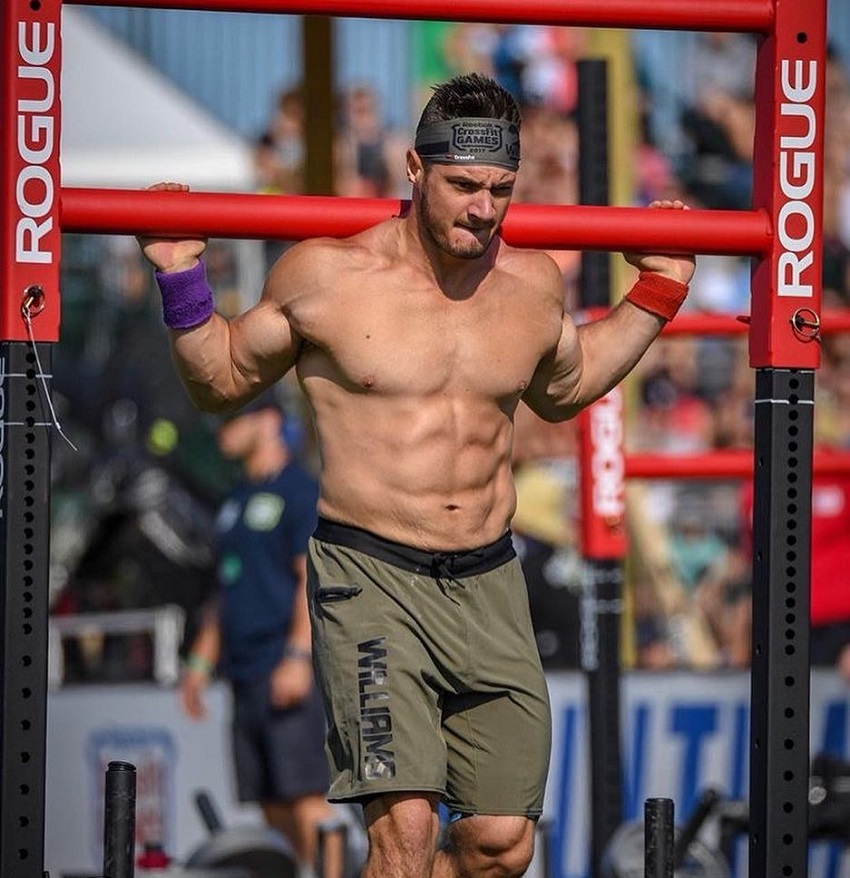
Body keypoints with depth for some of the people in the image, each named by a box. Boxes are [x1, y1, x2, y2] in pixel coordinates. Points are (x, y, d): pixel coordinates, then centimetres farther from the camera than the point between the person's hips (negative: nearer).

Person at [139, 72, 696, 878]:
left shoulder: (533, 286, 6)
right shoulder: (326, 275, -6)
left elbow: (563, 388, 29)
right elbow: (223, 379, 10)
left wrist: (656, 293, 22)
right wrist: (180, 277, -5)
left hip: (488, 583, 5)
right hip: (370, 577, -5)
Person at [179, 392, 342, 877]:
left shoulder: (301, 491, -6)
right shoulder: (237, 500, 22)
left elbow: (314, 577, -14)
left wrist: (299, 655, -22)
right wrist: (202, 660, 21)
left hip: (288, 670, -9)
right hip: (246, 673, 9)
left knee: (307, 795, -14)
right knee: (271, 803, 7)